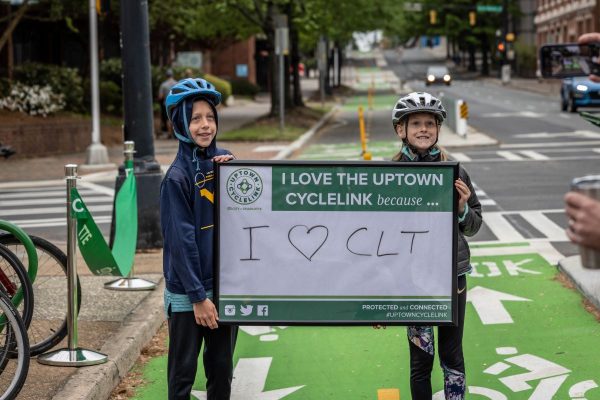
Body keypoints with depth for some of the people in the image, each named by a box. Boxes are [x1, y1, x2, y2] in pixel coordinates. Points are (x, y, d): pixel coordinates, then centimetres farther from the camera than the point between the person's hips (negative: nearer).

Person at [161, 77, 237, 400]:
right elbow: (181, 241, -14)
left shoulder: (223, 160, 4)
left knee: (222, 367, 14)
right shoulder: (177, 176, -12)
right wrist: (199, 297, -16)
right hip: (187, 294, -5)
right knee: (183, 372, 5)